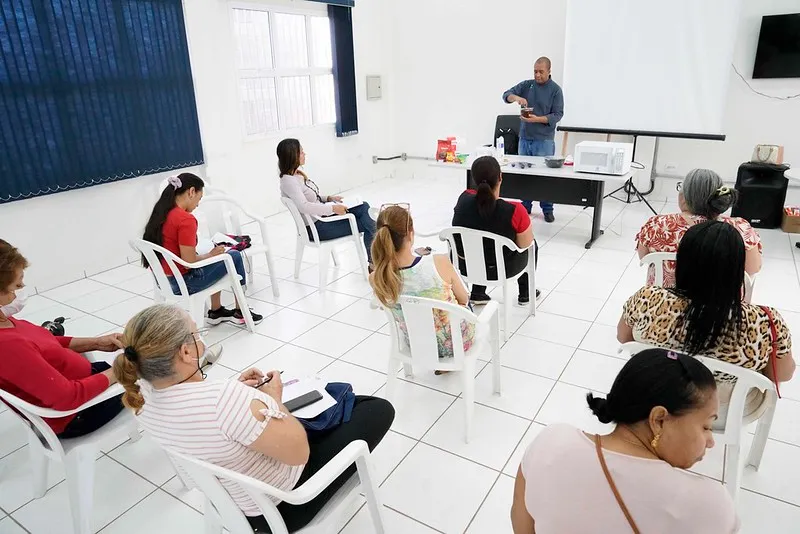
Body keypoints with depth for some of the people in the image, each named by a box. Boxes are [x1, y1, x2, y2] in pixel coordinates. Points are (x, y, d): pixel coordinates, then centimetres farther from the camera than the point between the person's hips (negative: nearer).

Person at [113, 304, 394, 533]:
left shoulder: (143, 391, -13)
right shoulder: (226, 401, -40)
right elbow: (299, 451, -28)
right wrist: (274, 401, -13)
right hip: (281, 506, -8)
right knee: (379, 409, 7)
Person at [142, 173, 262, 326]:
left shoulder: (160, 212, 3)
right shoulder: (186, 219, -24)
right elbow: (189, 261, -24)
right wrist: (211, 254, -6)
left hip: (163, 280, 9)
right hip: (183, 282, -9)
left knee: (215, 257, 29)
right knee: (235, 257, 8)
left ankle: (215, 312, 35)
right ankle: (240, 313, 22)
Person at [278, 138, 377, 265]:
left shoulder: (299, 174, 10)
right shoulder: (288, 181, -18)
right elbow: (304, 207, -31)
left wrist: (329, 198, 4)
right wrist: (332, 208, -28)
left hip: (322, 215, 9)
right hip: (315, 227, -9)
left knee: (364, 207, -8)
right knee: (367, 224, -9)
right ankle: (373, 261, 7)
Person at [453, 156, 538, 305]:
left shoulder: (464, 199, -18)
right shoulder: (515, 211, -30)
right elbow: (525, 244, -13)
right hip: (500, 270, -3)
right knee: (533, 245, 26)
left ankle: (477, 293, 33)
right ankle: (525, 294, 42)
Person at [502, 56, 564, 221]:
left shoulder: (555, 90, -1)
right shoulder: (526, 85, 8)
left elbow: (558, 114, -6)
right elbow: (506, 95, 2)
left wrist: (537, 119, -21)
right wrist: (516, 97, -21)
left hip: (544, 140, -4)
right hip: (524, 137, 4)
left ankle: (547, 210, 6)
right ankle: (525, 206, 19)